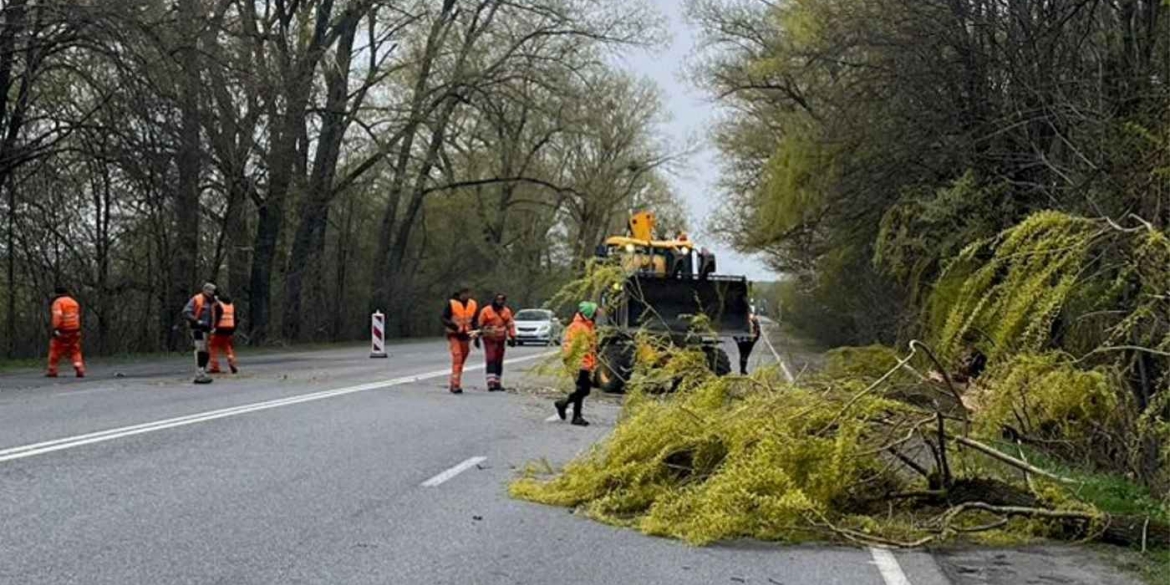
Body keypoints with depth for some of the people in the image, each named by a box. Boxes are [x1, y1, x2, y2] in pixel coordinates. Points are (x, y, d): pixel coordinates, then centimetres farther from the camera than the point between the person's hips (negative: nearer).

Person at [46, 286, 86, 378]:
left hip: (62, 331, -6)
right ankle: (80, 369, -6)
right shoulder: (74, 302, 17)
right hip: (75, 331, 6)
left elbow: (57, 315, -19)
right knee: (75, 352, 8)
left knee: (55, 350, 7)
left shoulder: (58, 302, -4)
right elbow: (78, 316, 21)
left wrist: (55, 328, -21)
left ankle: (52, 371, 12)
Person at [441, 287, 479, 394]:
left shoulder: (473, 305, 4)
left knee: (462, 360, 10)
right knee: (457, 358, -16)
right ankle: (456, 385, -17)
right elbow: (444, 319, -7)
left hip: (466, 335, 5)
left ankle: (454, 385, 23)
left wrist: (476, 336, 2)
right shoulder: (451, 304, -9)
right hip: (454, 335, -5)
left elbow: (475, 321, 12)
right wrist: (453, 326, -24)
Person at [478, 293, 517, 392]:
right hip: (489, 339, -4)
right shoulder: (486, 311, -6)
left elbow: (510, 325, 10)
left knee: (499, 362, 9)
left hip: (501, 339, 4)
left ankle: (497, 383, 18)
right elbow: (480, 325, -1)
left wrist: (512, 337, 4)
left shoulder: (506, 312, 4)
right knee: (491, 361, -13)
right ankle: (491, 383, -19)